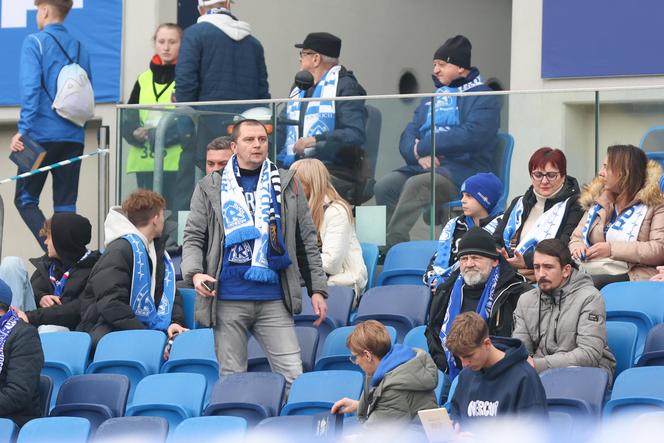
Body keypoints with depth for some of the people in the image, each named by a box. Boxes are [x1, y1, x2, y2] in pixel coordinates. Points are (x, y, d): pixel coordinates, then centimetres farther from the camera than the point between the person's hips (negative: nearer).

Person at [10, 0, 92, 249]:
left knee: (25, 200, 2)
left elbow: (30, 89, -15)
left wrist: (23, 129, -17)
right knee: (66, 206, 8)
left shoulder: (34, 43, -6)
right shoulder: (80, 48, 11)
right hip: (74, 138, 5)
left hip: (42, 135, -5)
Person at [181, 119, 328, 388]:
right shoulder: (210, 187, 9)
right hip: (228, 299, -1)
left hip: (274, 298, 1)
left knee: (292, 375, -6)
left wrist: (317, 288, 9)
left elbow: (306, 240, 15)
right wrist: (194, 273, -12)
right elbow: (193, 237, 7)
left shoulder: (287, 184, 13)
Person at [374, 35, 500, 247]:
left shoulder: (482, 98, 1)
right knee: (384, 186, -21)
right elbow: (408, 137, 15)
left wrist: (423, 146, -9)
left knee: (416, 185, -34)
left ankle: (393, 243, -41)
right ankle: (393, 244, -28)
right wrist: (419, 155, -10)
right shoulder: (432, 98, 25)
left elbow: (471, 136, -16)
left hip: (463, 171, -7)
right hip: (423, 167, 7)